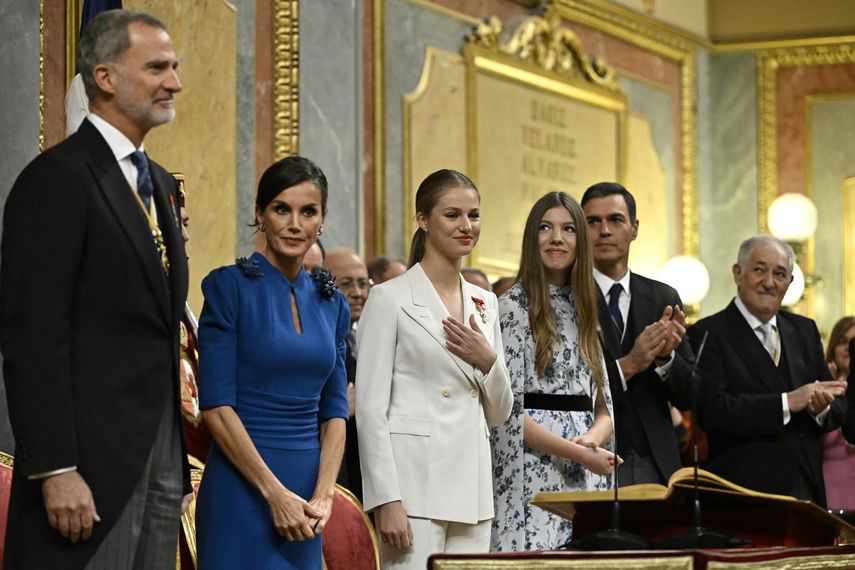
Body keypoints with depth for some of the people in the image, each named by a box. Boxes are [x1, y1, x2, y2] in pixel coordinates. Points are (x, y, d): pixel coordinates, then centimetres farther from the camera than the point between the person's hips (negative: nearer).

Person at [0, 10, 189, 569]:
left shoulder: (160, 184, 18)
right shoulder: (57, 177, -9)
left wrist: (175, 456, 15)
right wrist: (55, 470, -21)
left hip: (162, 454, 8)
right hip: (93, 456, -8)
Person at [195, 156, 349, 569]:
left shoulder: (331, 302, 11)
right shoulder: (230, 286, -5)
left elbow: (334, 409, 11)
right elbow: (216, 405, -11)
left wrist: (324, 494, -5)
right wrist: (274, 493, -15)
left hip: (305, 494, 5)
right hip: (243, 490, -5)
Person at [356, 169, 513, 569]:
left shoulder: (483, 303, 15)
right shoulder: (390, 299, -3)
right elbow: (370, 409, -8)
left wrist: (488, 361, -1)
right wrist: (386, 500, -16)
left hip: (472, 488, 6)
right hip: (414, 485, -6)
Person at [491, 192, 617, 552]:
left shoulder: (583, 308, 17)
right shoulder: (514, 306, -2)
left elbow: (604, 407, 15)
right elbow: (507, 412, -10)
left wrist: (593, 438, -8)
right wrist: (579, 453, -14)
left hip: (585, 481, 6)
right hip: (534, 478, -6)